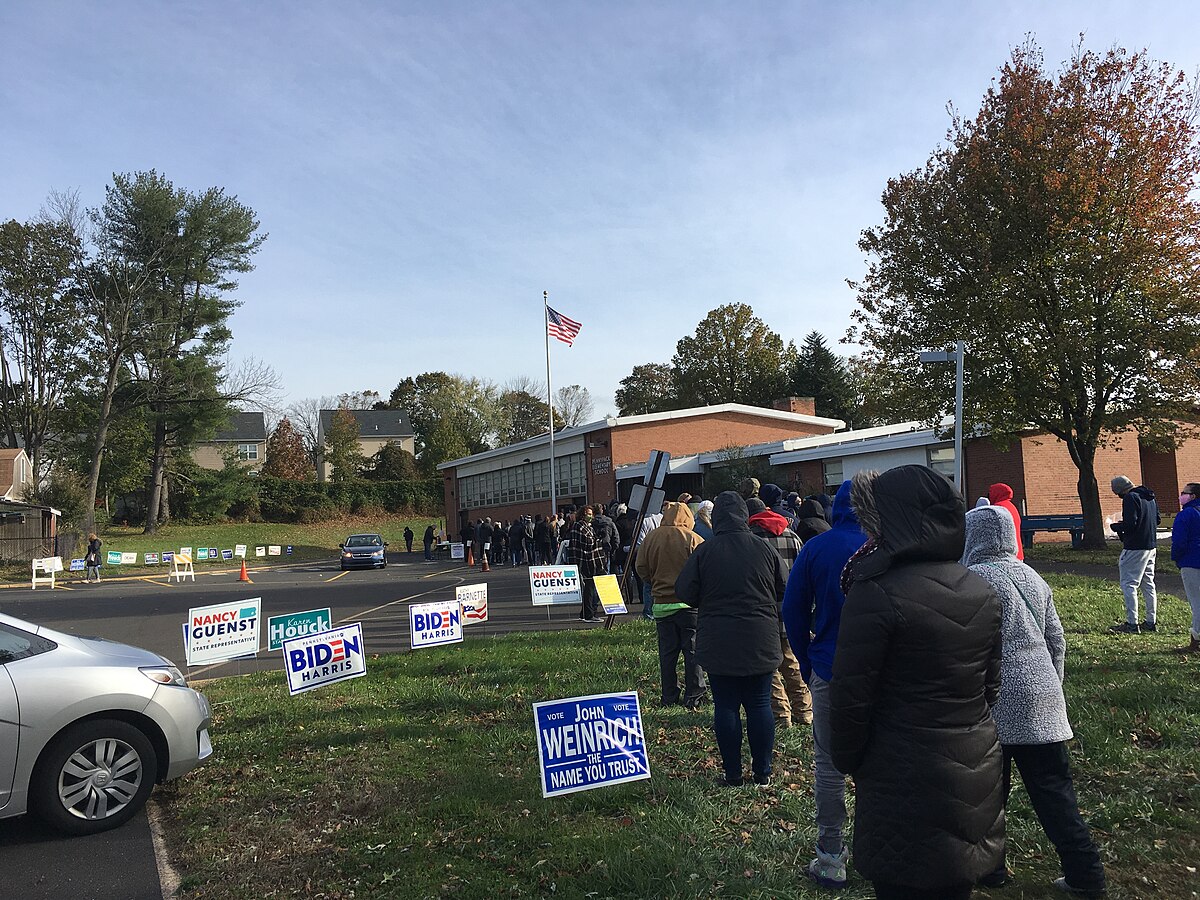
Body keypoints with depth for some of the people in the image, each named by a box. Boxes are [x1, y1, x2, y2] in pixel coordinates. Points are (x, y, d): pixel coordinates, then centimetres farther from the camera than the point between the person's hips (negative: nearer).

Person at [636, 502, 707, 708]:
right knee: (693, 650, 6)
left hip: (661, 604, 3)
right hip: (689, 603, -3)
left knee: (667, 652, 11)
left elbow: (641, 568, 4)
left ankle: (669, 697, 17)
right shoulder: (694, 539, -10)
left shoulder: (651, 538, 1)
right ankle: (693, 696, 10)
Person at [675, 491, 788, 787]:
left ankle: (733, 773, 12)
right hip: (760, 641, 2)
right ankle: (762, 771, 17)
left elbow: (684, 592, -7)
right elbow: (785, 589, 4)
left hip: (718, 643, -1)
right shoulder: (764, 548, -5)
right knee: (760, 704, 10)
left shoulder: (704, 551, -9)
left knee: (726, 706, 6)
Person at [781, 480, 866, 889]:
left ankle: (831, 859, 13)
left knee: (830, 764, 8)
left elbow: (793, 610, -2)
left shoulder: (815, 548, -4)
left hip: (829, 671, -1)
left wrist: (807, 664, 9)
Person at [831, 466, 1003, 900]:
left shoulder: (875, 595, -22)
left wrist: (846, 759, -1)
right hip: (975, 778, 7)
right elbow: (991, 685, 11)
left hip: (904, 785, -6)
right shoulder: (983, 592, 1)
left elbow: (851, 698, -17)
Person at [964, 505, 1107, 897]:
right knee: (1054, 790, 12)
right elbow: (1056, 640, 14)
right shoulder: (1033, 577, 8)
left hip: (995, 703, -6)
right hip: (1042, 702, 6)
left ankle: (990, 868, 20)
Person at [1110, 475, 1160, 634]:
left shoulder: (1130, 498, -16)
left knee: (1128, 584, -6)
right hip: (1151, 546, 9)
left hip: (1135, 547, -9)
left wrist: (1115, 526, -5)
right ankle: (1151, 622, 21)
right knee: (1148, 584, 15)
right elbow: (1158, 519, 20)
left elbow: (1130, 524, -22)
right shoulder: (1150, 497, 13)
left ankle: (1132, 624, -8)